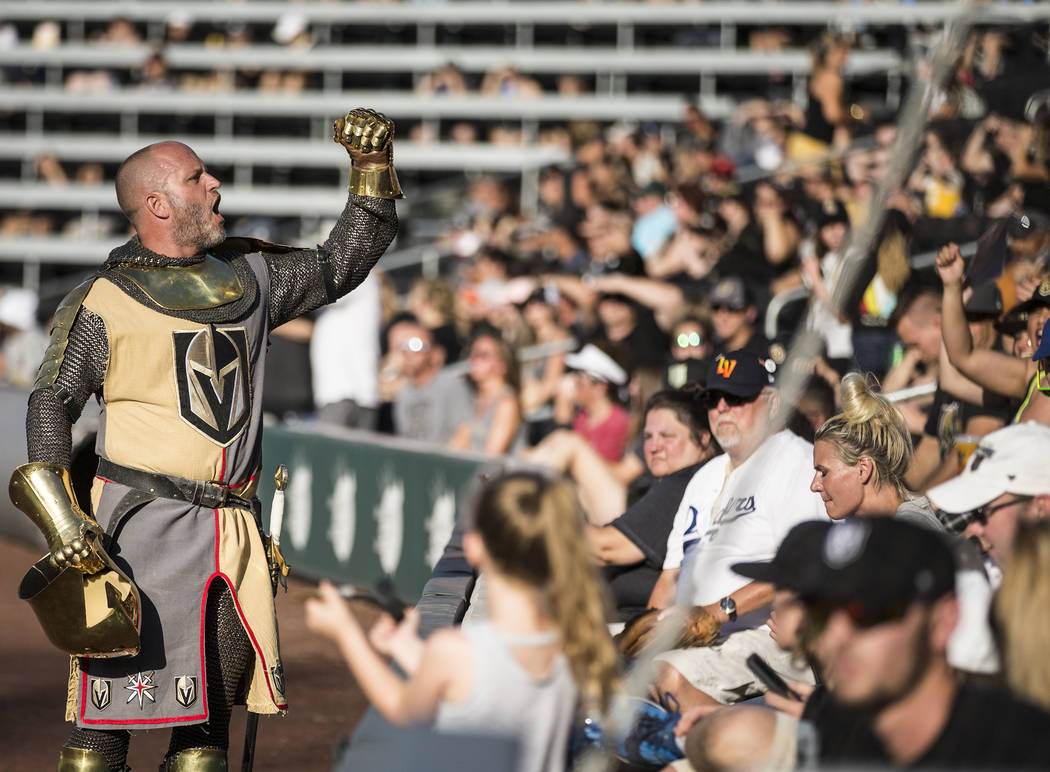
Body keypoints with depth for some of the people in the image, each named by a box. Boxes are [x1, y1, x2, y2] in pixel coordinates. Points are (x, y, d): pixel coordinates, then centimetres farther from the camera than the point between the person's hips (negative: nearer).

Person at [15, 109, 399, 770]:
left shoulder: (248, 276, 14)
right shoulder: (105, 303, -2)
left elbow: (340, 267, 24)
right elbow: (52, 404, 1)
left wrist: (373, 171, 12)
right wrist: (60, 516, -10)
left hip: (232, 534, 6)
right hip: (144, 525, -6)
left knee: (209, 717, 10)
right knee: (108, 715, -7)